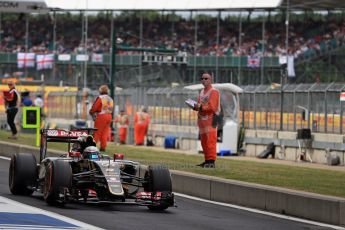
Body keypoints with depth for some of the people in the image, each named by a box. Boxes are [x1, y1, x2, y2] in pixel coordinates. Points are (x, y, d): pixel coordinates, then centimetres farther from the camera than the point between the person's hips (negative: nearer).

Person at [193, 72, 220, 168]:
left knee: (210, 141, -13)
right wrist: (196, 106, 1)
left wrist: (201, 107, -21)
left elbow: (212, 107, -15)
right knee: (204, 141, 10)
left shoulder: (214, 92, -7)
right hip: (202, 119, 9)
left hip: (210, 120, -9)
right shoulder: (202, 92, 19)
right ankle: (207, 160, 15)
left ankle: (211, 161, -17)